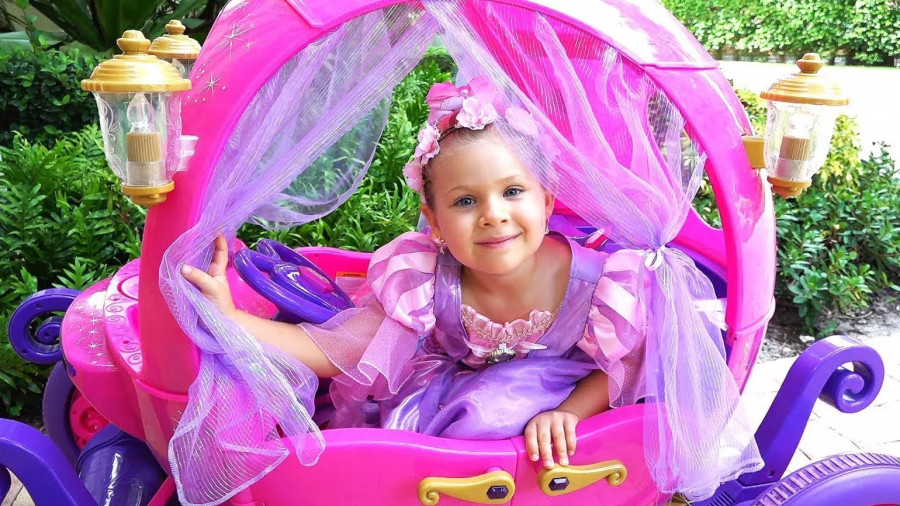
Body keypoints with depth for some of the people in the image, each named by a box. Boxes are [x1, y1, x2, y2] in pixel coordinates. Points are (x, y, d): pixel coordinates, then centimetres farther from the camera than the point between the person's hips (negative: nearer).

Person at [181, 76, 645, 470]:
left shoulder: (591, 284, -28)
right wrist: (228, 317, -32)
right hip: (448, 392, 3)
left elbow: (620, 368, -11)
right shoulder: (424, 284, -25)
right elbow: (330, 351, -21)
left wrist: (565, 414, -30)